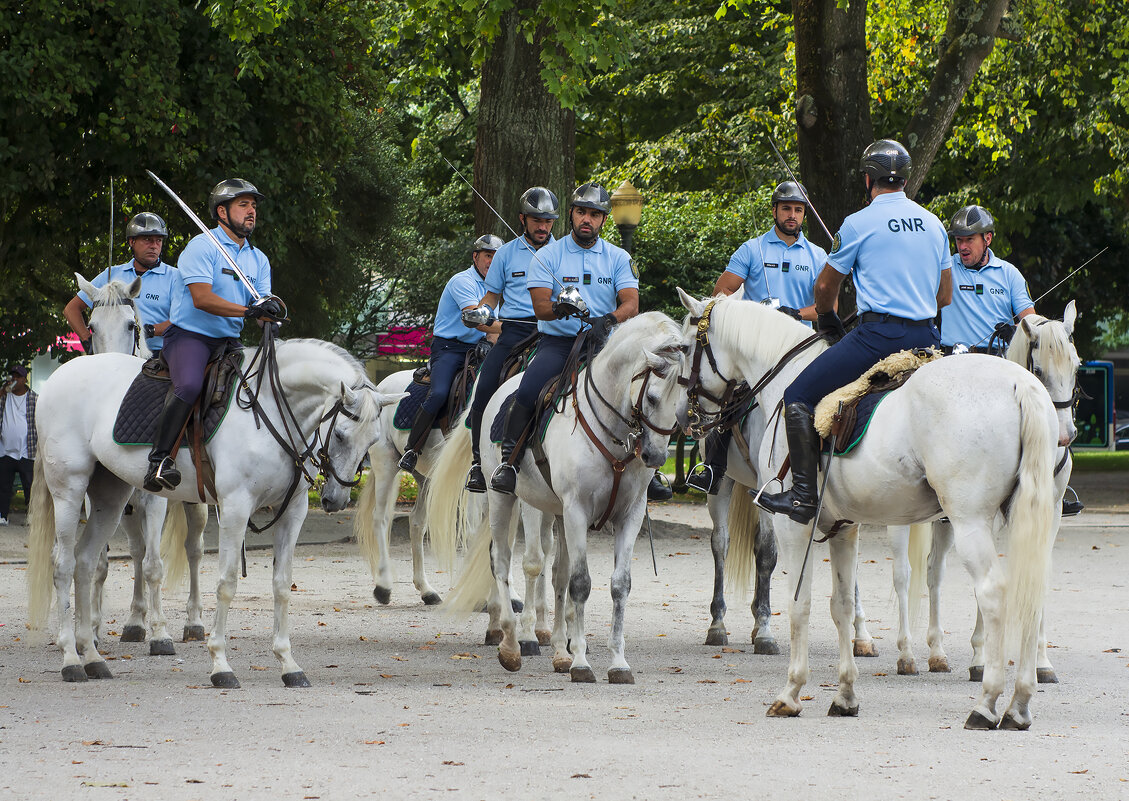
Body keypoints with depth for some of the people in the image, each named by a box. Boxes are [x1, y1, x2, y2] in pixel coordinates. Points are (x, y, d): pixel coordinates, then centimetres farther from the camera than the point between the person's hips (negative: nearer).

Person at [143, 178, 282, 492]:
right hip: (189, 335, -7)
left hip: (228, 341, 7)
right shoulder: (201, 247, -6)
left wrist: (270, 308, -17)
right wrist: (248, 310, -26)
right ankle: (160, 459, -30)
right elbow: (201, 298, -18)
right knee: (189, 385, -35)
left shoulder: (258, 259, 17)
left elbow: (262, 306, 9)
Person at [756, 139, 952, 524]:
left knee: (799, 396, -1)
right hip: (925, 338, 6)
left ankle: (803, 495, -9)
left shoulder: (859, 224, -2)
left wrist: (828, 320, 29)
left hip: (878, 334, -6)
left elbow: (825, 286, 8)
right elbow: (945, 295, 20)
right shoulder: (934, 224, 14)